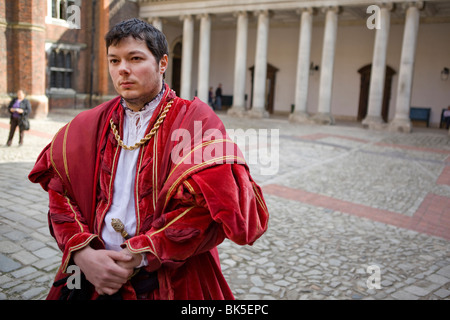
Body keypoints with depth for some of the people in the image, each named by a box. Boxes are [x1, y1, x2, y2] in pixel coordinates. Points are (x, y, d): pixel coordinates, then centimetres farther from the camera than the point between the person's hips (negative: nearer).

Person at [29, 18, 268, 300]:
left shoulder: (197, 121, -11)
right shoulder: (90, 125, 3)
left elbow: (212, 205, -20)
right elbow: (61, 193, 3)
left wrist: (141, 254, -20)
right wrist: (82, 252, -13)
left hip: (172, 282, -3)